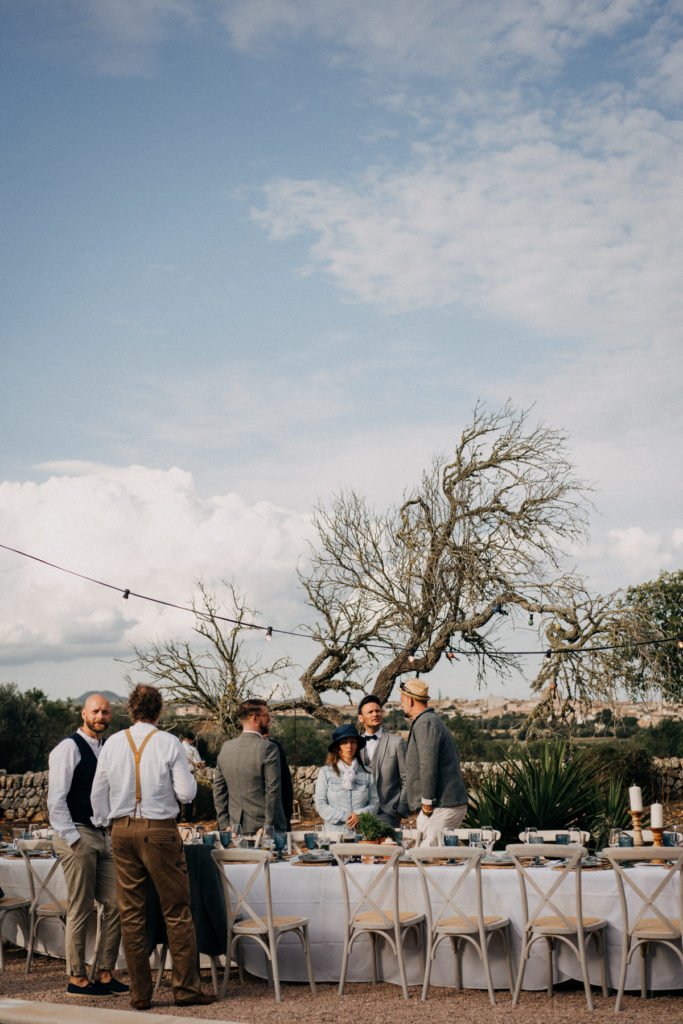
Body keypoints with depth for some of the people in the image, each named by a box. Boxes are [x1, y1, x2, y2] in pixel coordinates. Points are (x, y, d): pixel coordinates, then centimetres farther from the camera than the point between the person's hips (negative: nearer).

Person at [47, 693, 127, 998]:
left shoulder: (106, 750, 16)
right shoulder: (69, 748, -8)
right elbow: (56, 799, -13)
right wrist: (73, 838, -16)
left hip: (103, 837, 8)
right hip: (78, 837, -8)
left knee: (115, 904, 5)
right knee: (81, 910, -2)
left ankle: (104, 973, 14)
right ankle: (76, 978, 8)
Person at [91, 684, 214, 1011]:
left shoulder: (113, 744, 3)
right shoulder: (169, 743, -7)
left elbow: (98, 794, 7)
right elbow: (186, 793, -8)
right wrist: (184, 777, 12)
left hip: (122, 831, 4)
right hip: (160, 830, -3)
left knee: (131, 914, 9)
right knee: (177, 912, 5)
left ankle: (140, 993, 13)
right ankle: (185, 987, 7)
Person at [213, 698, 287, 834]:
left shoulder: (226, 747, 5)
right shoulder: (268, 748, -13)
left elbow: (218, 789, 9)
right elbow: (273, 791, -14)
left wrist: (225, 824, 13)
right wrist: (268, 827, -8)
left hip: (236, 828, 6)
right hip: (262, 826, -5)